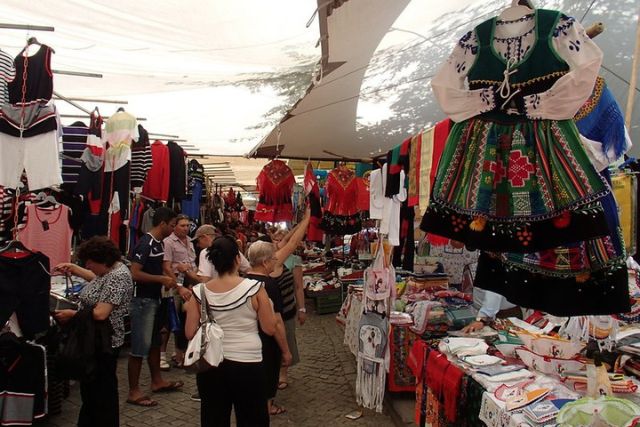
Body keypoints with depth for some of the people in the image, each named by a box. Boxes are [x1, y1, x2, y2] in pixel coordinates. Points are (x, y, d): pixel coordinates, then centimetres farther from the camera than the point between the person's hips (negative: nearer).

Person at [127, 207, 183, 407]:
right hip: (142, 300, -10)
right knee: (140, 347, -3)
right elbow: (135, 273, -25)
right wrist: (162, 279, -20)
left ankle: (157, 381, 32)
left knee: (155, 342, 19)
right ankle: (134, 392, 6)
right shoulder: (146, 243, -19)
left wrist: (168, 280, 4)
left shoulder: (159, 243, 8)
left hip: (154, 299, 10)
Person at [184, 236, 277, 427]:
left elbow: (190, 333, -2)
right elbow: (270, 329, -7)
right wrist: (268, 305, 8)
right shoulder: (255, 288, -13)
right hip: (247, 364, -2)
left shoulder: (199, 292, -7)